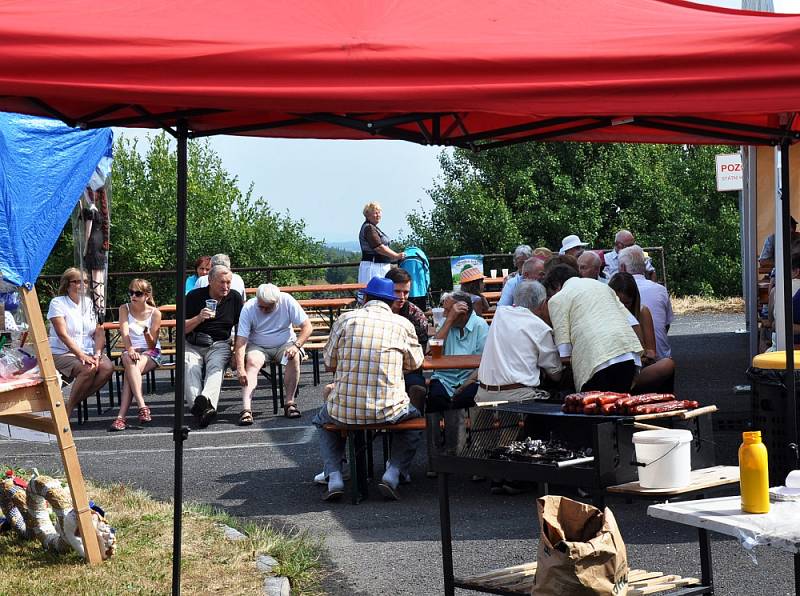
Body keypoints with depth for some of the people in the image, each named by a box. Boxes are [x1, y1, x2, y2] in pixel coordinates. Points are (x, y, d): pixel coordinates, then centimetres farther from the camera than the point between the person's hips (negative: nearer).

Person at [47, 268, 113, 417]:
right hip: (62, 353, -5)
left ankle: (76, 401, -9)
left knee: (108, 367, -24)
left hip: (89, 352, 5)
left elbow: (99, 332, 5)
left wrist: (97, 354, -13)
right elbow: (63, 334, -14)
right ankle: (68, 408, -13)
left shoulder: (90, 303, 12)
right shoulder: (58, 303, -4)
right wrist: (81, 355, -23)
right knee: (88, 369, -33)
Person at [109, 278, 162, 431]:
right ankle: (142, 407, -46)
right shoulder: (125, 309, 6)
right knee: (130, 362, -36)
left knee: (130, 370, -33)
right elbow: (124, 332, -10)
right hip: (130, 351, 2)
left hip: (150, 353, -2)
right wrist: (130, 349, -28)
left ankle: (121, 417, -42)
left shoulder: (155, 313, -1)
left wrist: (147, 333, -27)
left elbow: (152, 345, -5)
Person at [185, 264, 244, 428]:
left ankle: (206, 400, -58)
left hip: (220, 345, 1)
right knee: (190, 367, -33)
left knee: (216, 367, -34)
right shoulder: (194, 296, 5)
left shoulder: (235, 298, 11)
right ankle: (197, 405, -53)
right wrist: (199, 318, -14)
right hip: (193, 345, 0)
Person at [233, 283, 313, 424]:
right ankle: (246, 409, -40)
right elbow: (241, 340, -20)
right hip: (258, 347, 0)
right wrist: (240, 369, -31)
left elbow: (307, 327, -11)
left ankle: (289, 402, -22)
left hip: (284, 344, 1)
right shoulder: (248, 308, -15)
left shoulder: (287, 301, -14)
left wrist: (296, 345, -27)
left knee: (294, 358, -30)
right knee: (252, 361, -31)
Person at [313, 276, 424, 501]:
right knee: (415, 418, 33)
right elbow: (415, 363, 14)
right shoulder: (403, 324, 0)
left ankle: (334, 477, 15)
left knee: (323, 420, 36)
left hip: (345, 411, 1)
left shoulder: (345, 319, 2)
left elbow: (329, 362, 9)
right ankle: (394, 472, 11)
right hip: (388, 411, -1)